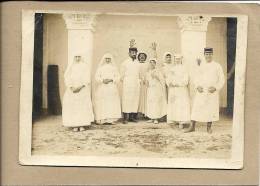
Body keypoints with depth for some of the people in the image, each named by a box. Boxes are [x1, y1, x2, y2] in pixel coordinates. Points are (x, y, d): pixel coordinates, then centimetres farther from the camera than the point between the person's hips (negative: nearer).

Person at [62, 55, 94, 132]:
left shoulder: (85, 66, 5)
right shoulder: (70, 66, 11)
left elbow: (87, 78, -3)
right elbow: (67, 77, 3)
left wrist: (80, 87, -15)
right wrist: (71, 87, -11)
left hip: (83, 89, -1)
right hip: (72, 89, 2)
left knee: (83, 106, -8)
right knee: (73, 106, -6)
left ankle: (82, 125, -5)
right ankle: (75, 125, -4)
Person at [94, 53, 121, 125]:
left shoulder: (114, 67, 10)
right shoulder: (100, 68, 9)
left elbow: (118, 77, 4)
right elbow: (96, 77, 3)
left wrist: (110, 80, -11)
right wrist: (102, 80, -14)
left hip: (112, 89, 1)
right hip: (102, 89, 0)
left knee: (112, 103, -6)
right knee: (102, 104, -6)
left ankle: (111, 119, -6)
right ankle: (102, 119, -6)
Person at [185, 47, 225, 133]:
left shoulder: (217, 66, 2)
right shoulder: (200, 65, 8)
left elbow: (222, 80, 2)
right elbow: (196, 78, 12)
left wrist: (215, 88, -13)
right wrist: (197, 86, -6)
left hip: (212, 92, -1)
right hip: (201, 91, 1)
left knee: (211, 109, 1)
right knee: (196, 108, -2)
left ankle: (209, 127, 15)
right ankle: (192, 126, 4)